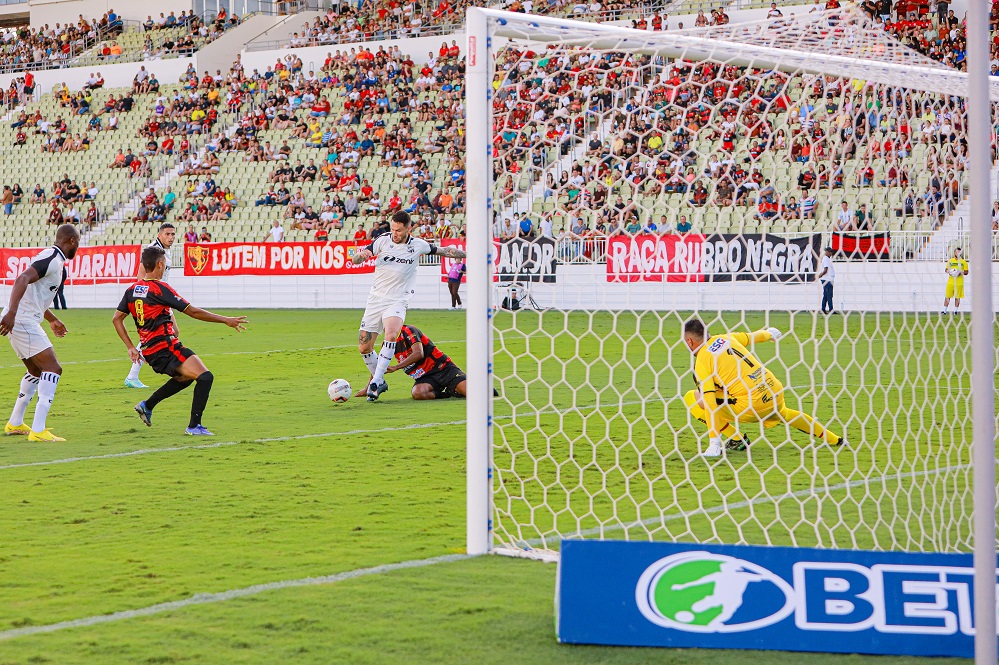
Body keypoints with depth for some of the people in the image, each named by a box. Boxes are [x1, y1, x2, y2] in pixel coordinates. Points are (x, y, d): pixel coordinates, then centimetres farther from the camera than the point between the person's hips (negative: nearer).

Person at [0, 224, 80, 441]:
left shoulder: (55, 261, 19)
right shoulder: (52, 259, -13)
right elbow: (22, 280, -28)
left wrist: (52, 319, 45)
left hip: (20, 320, 11)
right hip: (22, 321, -11)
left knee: (37, 370, 23)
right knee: (53, 368, -13)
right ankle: (38, 430, -20)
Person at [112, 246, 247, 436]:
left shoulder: (132, 290, 10)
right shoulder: (160, 288, -13)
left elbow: (116, 319, 13)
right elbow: (193, 311, -13)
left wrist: (130, 347, 16)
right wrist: (225, 320, -8)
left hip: (148, 350, 9)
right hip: (166, 347, -9)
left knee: (185, 376, 30)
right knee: (205, 377, -14)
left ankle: (147, 405, 31)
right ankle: (194, 426, -16)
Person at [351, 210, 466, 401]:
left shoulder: (418, 245, -1)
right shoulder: (383, 240, -4)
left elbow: (442, 251, 15)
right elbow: (355, 260, -3)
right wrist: (361, 255, -27)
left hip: (398, 301, -2)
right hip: (376, 298, 2)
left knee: (391, 335, -30)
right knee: (364, 348, -1)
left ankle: (375, 382, -26)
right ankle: (380, 381, 22)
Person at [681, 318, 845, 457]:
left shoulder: (702, 359, -7)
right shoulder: (724, 338, 10)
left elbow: (709, 400, -13)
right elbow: (750, 337, 29)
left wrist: (714, 443, -14)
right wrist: (769, 333, 54)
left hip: (750, 404, -7)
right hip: (775, 392, 7)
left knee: (693, 399, 1)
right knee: (784, 415, 41)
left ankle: (736, 439, 3)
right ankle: (834, 439, 46)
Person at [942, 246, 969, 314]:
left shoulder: (963, 262, 4)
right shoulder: (950, 261, 10)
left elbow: (966, 272, 5)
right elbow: (946, 270, 15)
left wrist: (961, 272, -13)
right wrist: (949, 272, -7)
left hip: (959, 282, -1)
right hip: (951, 281, 1)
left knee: (957, 297, 2)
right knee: (947, 296, -1)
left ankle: (955, 310, 9)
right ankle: (944, 310, 3)